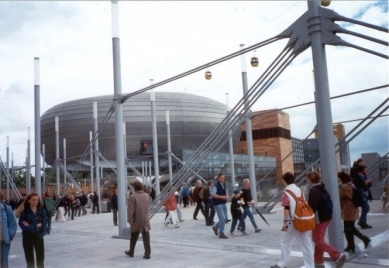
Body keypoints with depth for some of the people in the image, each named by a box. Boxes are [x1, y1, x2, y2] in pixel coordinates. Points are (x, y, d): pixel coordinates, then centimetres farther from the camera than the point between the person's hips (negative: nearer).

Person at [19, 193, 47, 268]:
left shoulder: (42, 211, -2)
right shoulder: (24, 212, -7)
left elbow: (44, 224, -8)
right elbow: (22, 225, -15)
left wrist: (29, 226, -13)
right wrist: (36, 226, -14)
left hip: (39, 237, 1)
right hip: (27, 238, -1)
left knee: (40, 259, 5)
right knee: (29, 260, 10)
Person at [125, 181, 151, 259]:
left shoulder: (132, 197, -15)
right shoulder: (147, 196, 2)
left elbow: (130, 210, -16)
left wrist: (129, 220, -8)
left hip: (136, 221, -3)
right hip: (145, 220, 3)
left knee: (134, 238, 14)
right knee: (146, 238, 3)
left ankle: (131, 252, 28)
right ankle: (147, 253, 0)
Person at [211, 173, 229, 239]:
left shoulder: (224, 185, 14)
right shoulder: (216, 186, -12)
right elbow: (213, 194, -21)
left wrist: (226, 197, 1)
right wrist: (222, 197, -25)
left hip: (223, 204, 8)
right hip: (218, 204, -8)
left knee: (225, 218, 11)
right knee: (222, 218, -10)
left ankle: (215, 227, 31)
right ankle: (221, 233, 0)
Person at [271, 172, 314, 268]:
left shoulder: (285, 193, -11)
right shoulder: (300, 190, 10)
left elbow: (286, 209, -17)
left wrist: (285, 222, -15)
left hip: (292, 222, -6)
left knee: (285, 243, 8)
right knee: (306, 244, 7)